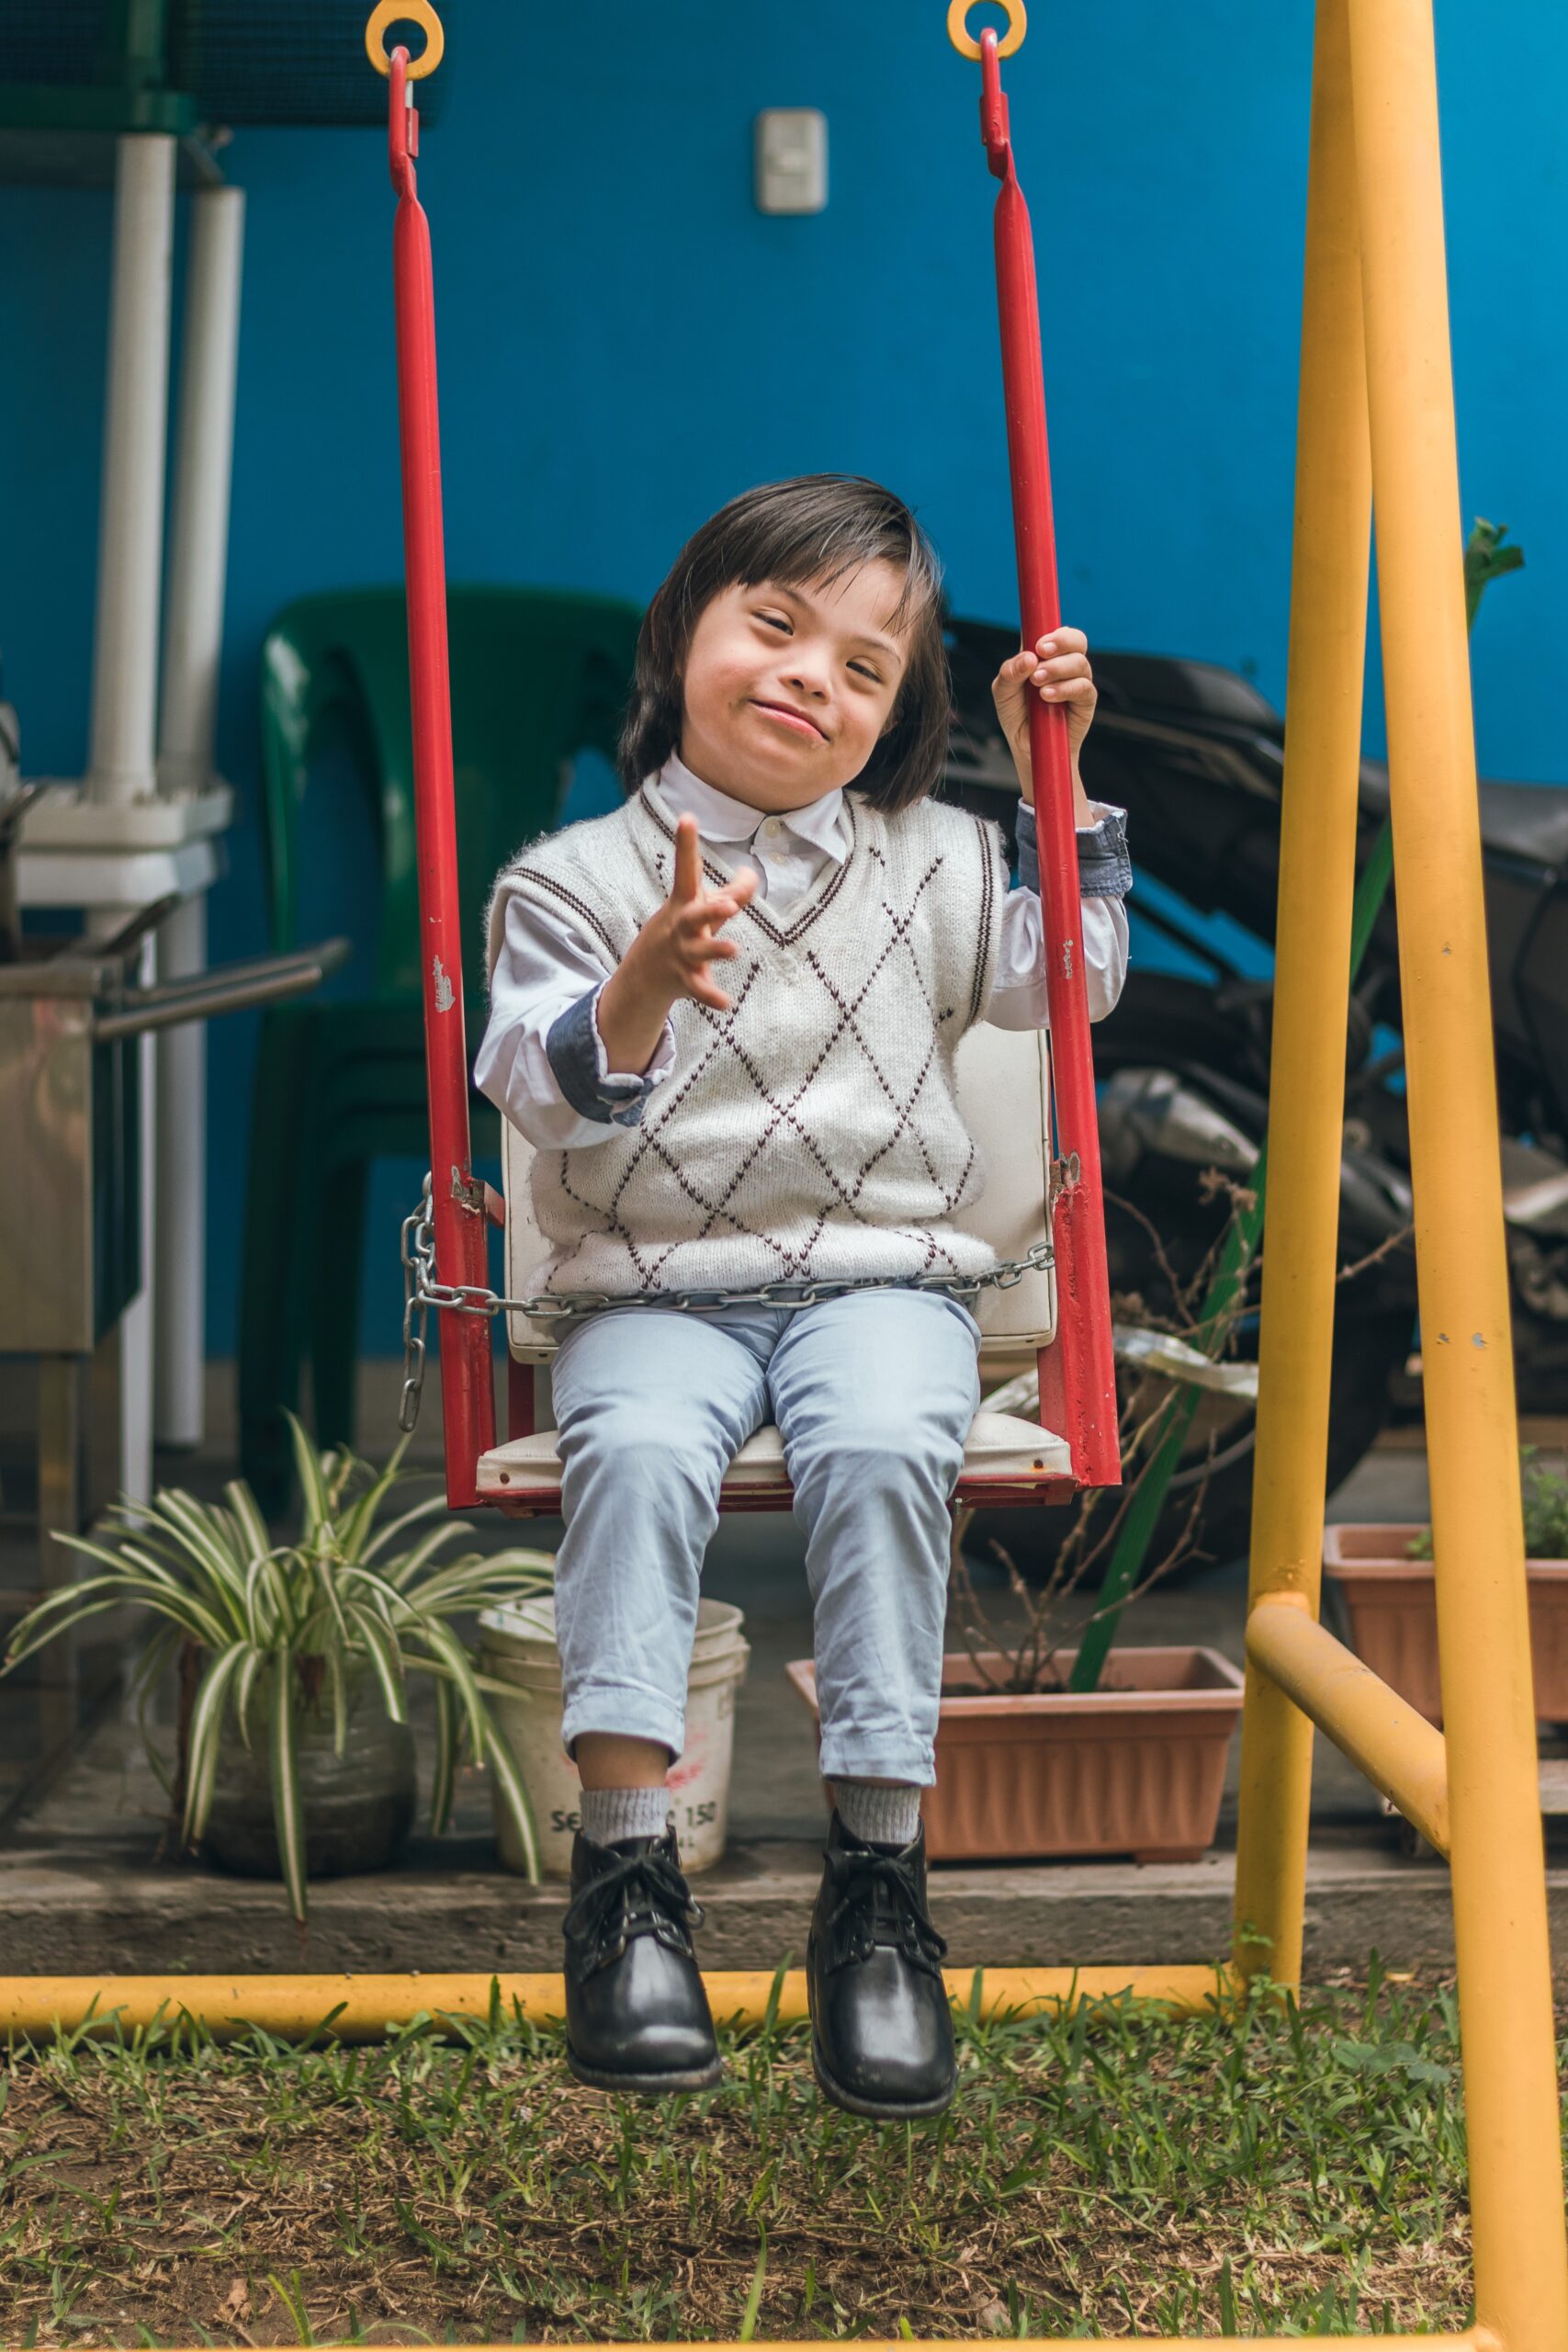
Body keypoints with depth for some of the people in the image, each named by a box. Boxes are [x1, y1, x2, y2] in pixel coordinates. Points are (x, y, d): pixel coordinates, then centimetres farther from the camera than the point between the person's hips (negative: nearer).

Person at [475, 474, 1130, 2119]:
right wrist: (640, 991, -28)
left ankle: (877, 1882, -25)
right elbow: (544, 1091, -8)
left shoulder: (928, 862, 14)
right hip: (652, 1289, -1)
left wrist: (1054, 781, 16)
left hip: (880, 1273, 1)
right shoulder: (576, 880, 3)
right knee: (633, 1451, -33)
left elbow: (1061, 977, 22)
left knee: (880, 1451, -31)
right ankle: (627, 1869, -29)